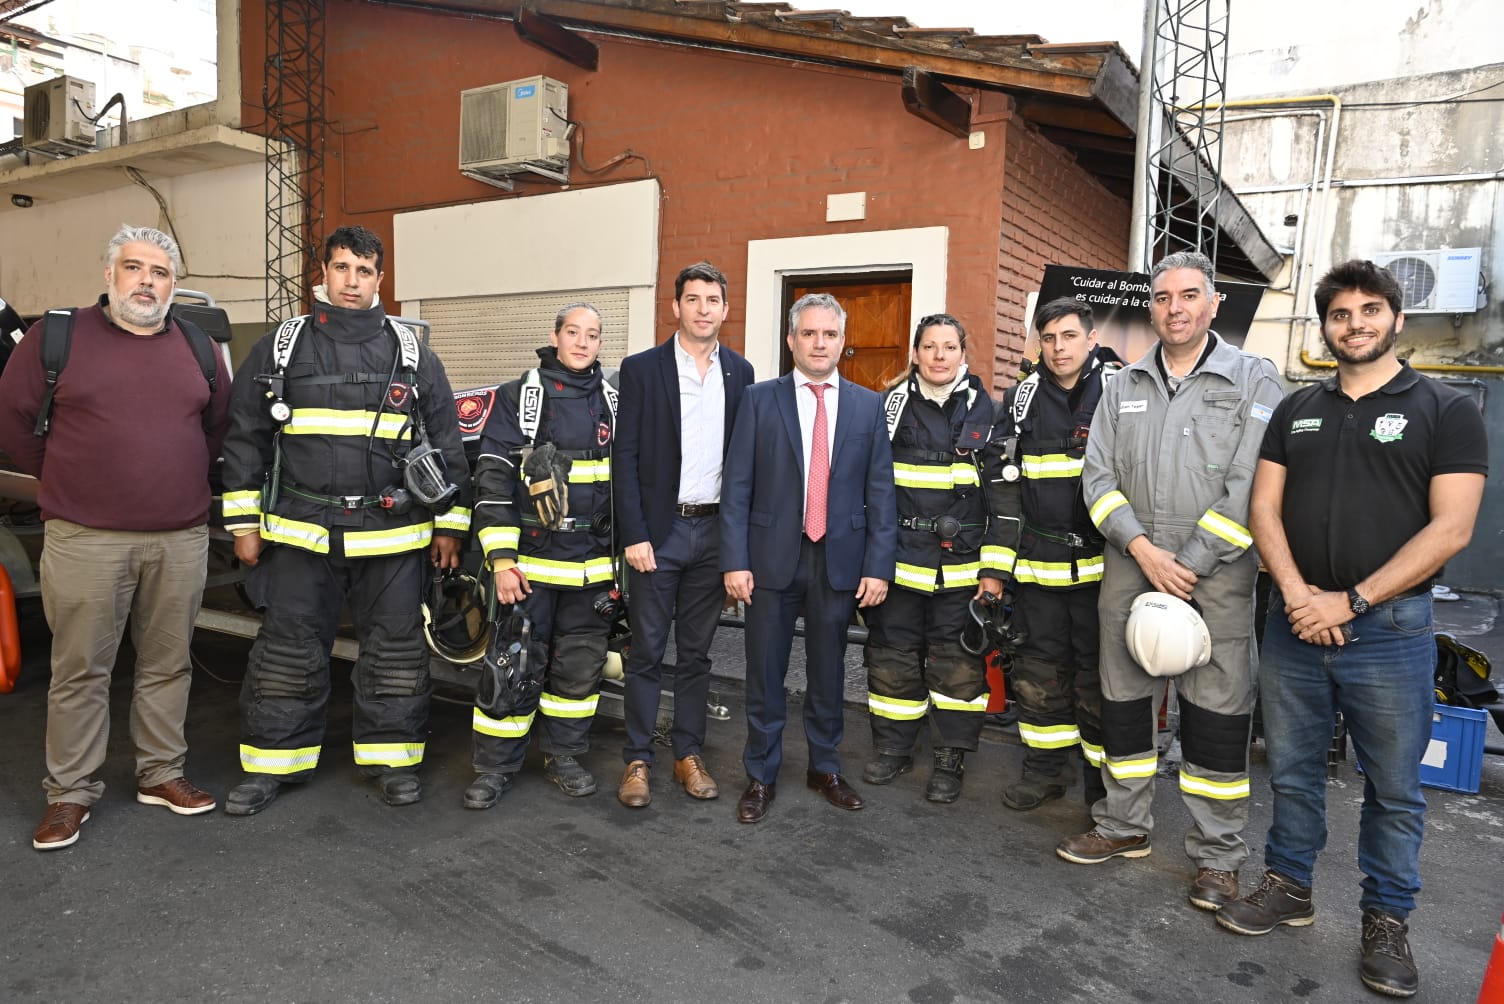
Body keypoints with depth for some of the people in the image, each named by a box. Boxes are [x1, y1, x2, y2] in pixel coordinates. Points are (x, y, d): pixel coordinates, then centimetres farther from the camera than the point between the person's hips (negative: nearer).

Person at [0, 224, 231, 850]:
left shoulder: (197, 346, 10)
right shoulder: (56, 335, 2)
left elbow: (221, 423, 17)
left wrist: (185, 483, 12)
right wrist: (61, 479, 6)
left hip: (181, 539, 3)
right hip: (85, 540, -2)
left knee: (167, 665, 11)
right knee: (79, 671, 4)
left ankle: (161, 773, 25)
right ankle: (70, 792, 17)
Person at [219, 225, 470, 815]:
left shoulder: (412, 353, 7)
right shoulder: (281, 347, 8)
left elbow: (445, 440, 8)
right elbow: (245, 436, 9)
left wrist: (449, 526, 5)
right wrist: (243, 523, 5)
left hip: (393, 536, 0)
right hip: (300, 532, 0)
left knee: (396, 654, 6)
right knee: (287, 655, 7)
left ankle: (390, 757, 21)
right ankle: (272, 762, 23)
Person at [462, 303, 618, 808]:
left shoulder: (613, 403, 9)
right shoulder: (519, 397, -2)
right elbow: (493, 480, -7)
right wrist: (501, 559, -13)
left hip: (592, 565, 4)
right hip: (530, 559, -4)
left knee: (581, 666, 12)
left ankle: (564, 756, 28)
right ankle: (495, 767, 17)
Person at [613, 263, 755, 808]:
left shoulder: (739, 372, 8)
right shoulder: (641, 369, -2)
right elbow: (626, 458, -5)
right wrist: (634, 535, -12)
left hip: (715, 529, 3)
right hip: (659, 530, -3)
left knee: (696, 651, 12)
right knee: (646, 651, 4)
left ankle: (688, 754, 23)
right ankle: (638, 760, 16)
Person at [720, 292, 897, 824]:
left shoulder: (868, 405, 5)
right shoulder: (760, 399, 1)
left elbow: (880, 491, 3)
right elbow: (737, 486, -2)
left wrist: (878, 565, -3)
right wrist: (735, 560, -8)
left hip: (839, 560, 1)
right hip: (772, 556, -1)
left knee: (828, 673, 14)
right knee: (765, 674, 8)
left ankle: (825, 768, 32)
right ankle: (761, 776, 24)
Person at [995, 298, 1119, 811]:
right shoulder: (1022, 398, 8)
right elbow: (1004, 484, 11)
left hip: (1101, 561, -3)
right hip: (1037, 560, 4)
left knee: (1099, 673, 5)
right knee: (1039, 669, 12)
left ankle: (1105, 782, 21)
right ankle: (1044, 770, 28)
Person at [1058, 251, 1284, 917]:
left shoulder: (1254, 381, 0)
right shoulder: (1123, 387, 10)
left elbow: (1249, 487, -9)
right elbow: (1099, 475, 4)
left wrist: (1187, 565, -13)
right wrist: (1142, 549, -10)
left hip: (1215, 573, -3)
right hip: (1129, 567, 4)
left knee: (1216, 711, 1)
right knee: (1123, 699, 11)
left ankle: (1218, 855, 17)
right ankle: (1124, 827, 28)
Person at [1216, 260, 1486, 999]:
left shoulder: (1446, 411, -1)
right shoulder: (1295, 410, 10)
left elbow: (1450, 528, -9)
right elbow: (1264, 508, 5)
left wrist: (1351, 601, -15)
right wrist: (1295, 591, -10)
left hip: (1390, 629, -3)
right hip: (1294, 625, 3)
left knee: (1393, 789, 9)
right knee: (1292, 770, 13)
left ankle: (1387, 920, 25)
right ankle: (1288, 887, 29)